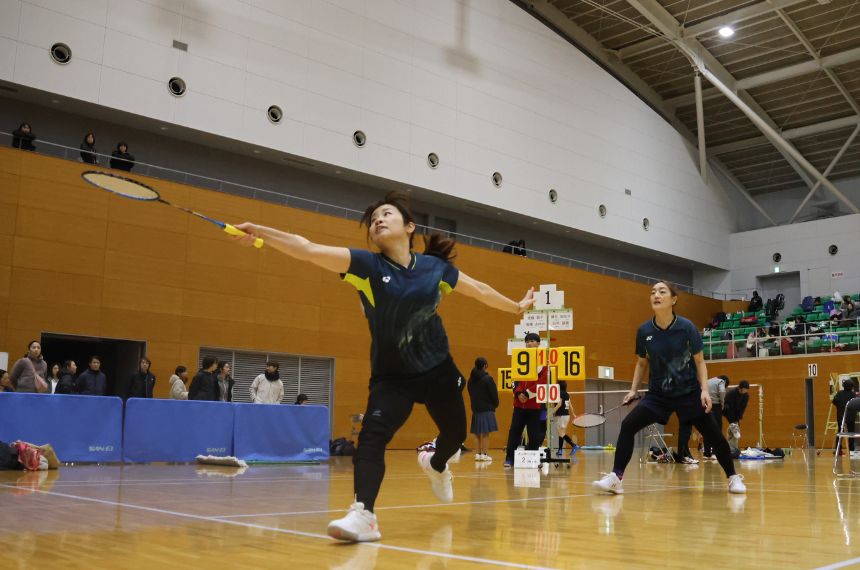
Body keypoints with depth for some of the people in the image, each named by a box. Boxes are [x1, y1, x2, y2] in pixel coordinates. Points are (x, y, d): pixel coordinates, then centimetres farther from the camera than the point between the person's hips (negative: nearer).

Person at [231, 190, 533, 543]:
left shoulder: (436, 267, -7)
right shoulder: (366, 264, -15)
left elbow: (479, 291, 10)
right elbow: (309, 250, -29)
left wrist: (516, 307, 22)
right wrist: (259, 231, -42)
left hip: (438, 370, 3)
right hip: (391, 375, -3)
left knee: (455, 434, 21)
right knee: (372, 435, -27)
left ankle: (435, 465, 55)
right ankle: (363, 515, -30)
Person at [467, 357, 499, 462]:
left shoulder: (471, 379, 6)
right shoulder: (487, 378, -12)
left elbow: (471, 393, 10)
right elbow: (494, 394, -9)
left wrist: (474, 406, 15)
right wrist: (495, 404, 8)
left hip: (475, 409, 6)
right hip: (487, 409, -6)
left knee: (478, 433, 12)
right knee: (486, 433, -2)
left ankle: (478, 453, 12)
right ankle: (484, 454, -4)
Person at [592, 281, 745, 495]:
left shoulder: (687, 327, -12)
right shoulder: (644, 331, -5)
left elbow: (699, 361, -2)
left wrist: (704, 389, -13)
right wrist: (633, 390, 2)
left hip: (689, 393, -2)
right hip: (658, 394, 2)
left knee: (714, 435, 0)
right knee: (627, 425, -14)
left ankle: (733, 477, 25)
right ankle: (616, 478, -9)